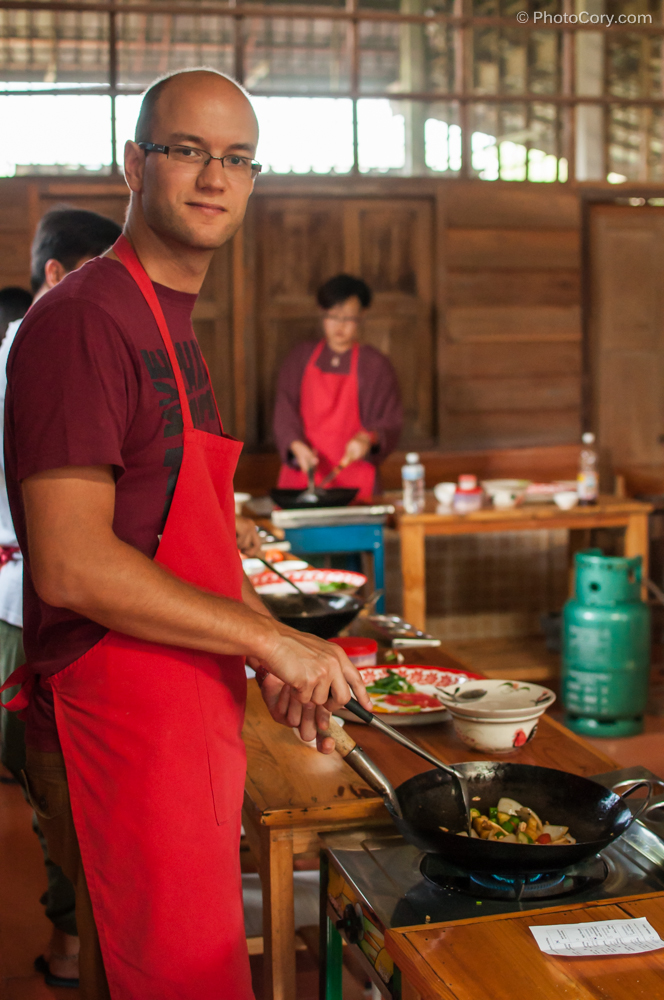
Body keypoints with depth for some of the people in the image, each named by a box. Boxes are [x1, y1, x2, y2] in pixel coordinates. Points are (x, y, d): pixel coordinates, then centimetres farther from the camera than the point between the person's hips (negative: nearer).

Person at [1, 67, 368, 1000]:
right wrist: (270, 638, -18)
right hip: (118, 722, -9)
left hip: (188, 714, 9)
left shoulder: (174, 328, 16)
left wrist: (278, 657, 10)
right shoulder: (83, 319, -16)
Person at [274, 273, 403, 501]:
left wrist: (368, 439, -19)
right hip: (301, 468, 2)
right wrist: (297, 446, -17)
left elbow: (391, 422, 3)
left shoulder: (375, 365, 4)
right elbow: (285, 409, 1)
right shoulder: (301, 357, 10)